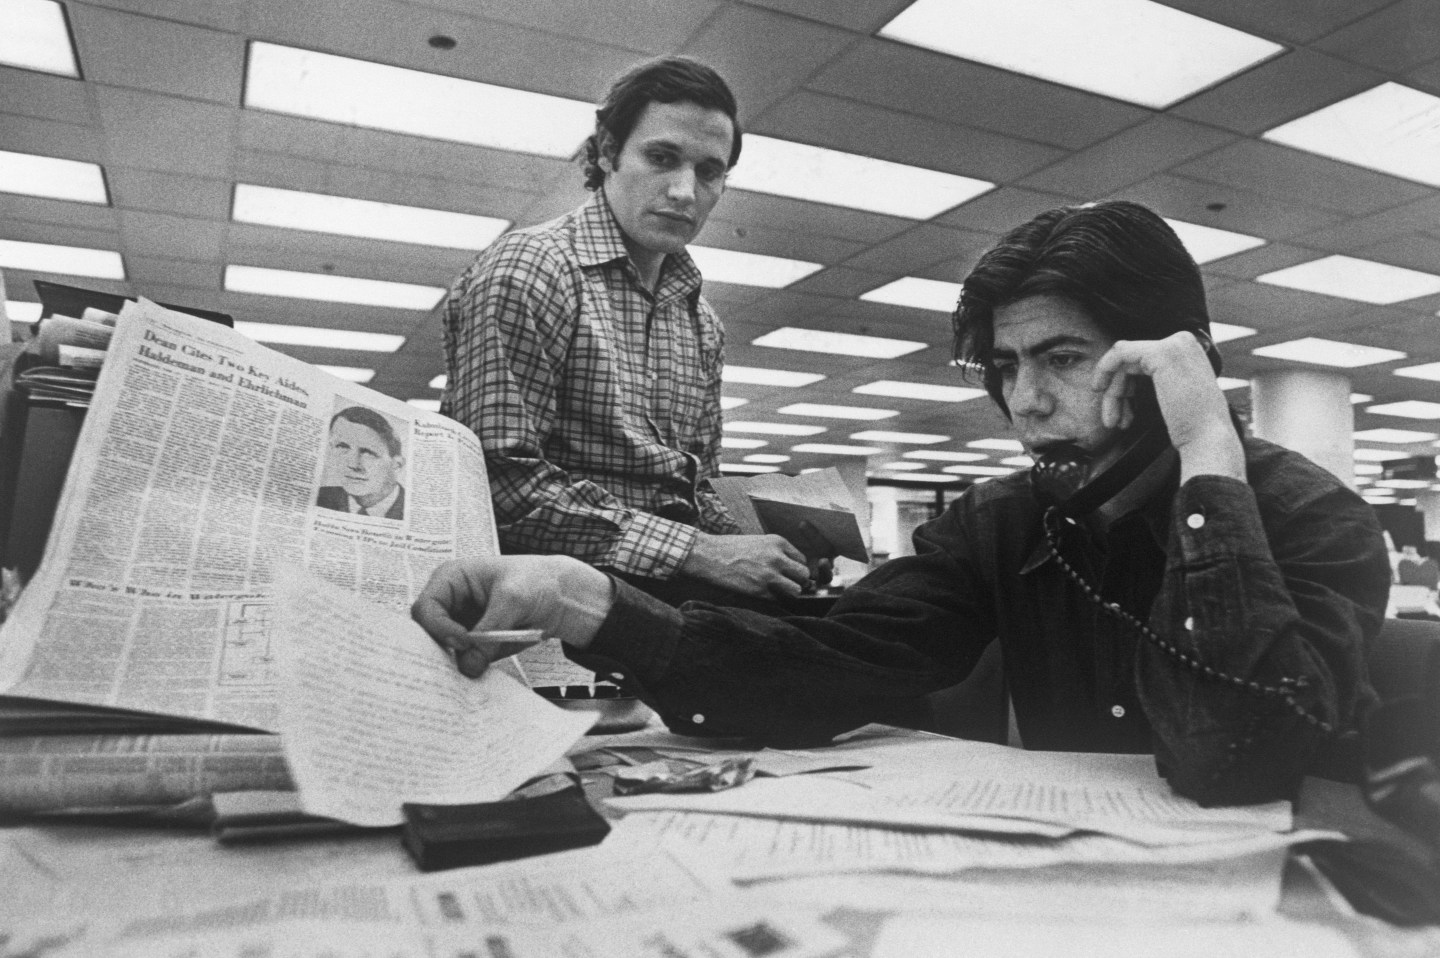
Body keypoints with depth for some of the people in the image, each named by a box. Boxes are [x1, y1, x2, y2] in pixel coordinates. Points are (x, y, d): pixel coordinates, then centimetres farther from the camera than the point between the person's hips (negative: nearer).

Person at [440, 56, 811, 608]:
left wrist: (744, 554, 1)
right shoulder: (525, 271, -7)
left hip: (686, 580, 7)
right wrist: (696, 552, -19)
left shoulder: (702, 323, 18)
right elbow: (504, 482, -18)